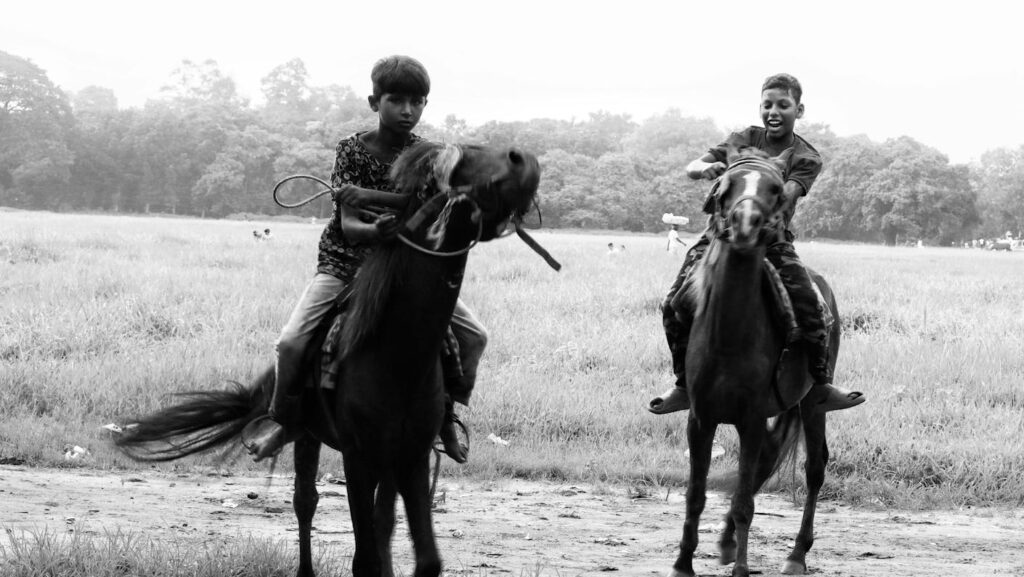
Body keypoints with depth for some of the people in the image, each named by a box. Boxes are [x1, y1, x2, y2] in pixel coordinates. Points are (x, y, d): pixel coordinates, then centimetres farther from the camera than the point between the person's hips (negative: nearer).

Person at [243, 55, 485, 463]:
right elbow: (348, 225, -18)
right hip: (347, 261, -2)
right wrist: (377, 230, -42)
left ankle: (445, 413, 13)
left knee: (473, 337, -9)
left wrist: (370, 197, -31)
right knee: (291, 342, -21)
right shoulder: (353, 150, -10)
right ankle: (282, 418, 6)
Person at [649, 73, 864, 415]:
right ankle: (684, 386, 4)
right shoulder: (744, 140, 4)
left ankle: (822, 387, 0)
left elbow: (786, 196, -20)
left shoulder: (806, 159, -2)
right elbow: (691, 168, -4)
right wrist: (706, 168, -28)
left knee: (809, 307, -18)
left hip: (771, 240, -1)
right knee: (675, 306, -12)